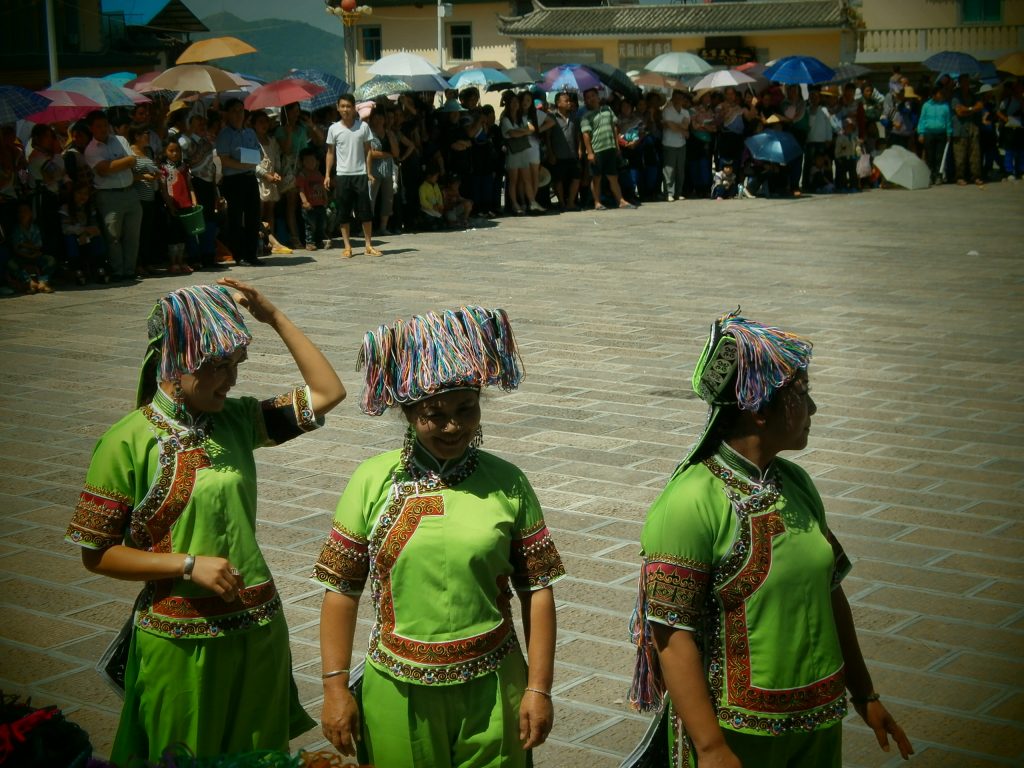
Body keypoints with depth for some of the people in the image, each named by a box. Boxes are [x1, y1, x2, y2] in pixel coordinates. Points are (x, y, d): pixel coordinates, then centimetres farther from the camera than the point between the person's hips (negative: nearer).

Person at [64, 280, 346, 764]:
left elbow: (328, 392, 6)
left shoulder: (236, 419, 2)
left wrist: (274, 317, 0)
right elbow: (97, 554, -10)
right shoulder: (129, 442, -12)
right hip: (180, 644, -5)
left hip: (257, 630, 5)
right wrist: (189, 565, -19)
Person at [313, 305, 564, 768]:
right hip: (398, 692, 0)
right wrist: (335, 688, -3)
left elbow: (536, 590, -2)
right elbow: (342, 589, -1)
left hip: (490, 691, 0)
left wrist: (538, 688, -4)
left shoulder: (507, 483, -3)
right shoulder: (374, 481, -5)